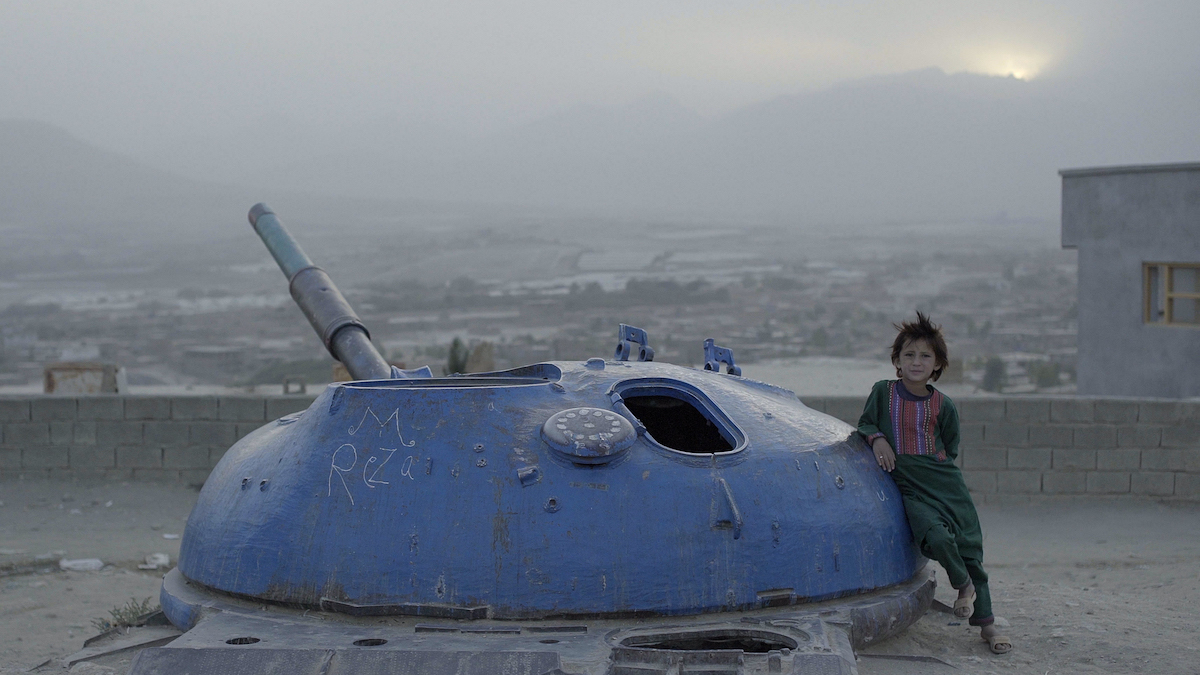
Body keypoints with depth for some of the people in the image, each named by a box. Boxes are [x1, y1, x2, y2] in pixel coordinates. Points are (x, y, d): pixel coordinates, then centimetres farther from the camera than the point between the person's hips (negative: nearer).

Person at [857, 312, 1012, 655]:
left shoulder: (943, 405, 2)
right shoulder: (882, 392, 2)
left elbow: (950, 451, 12)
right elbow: (865, 423, 13)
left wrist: (934, 469, 0)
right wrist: (876, 438, -6)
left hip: (945, 482, 1)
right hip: (909, 487, -1)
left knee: (969, 545, 0)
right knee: (936, 536, -27)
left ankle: (986, 624, 12)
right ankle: (963, 585, 5)